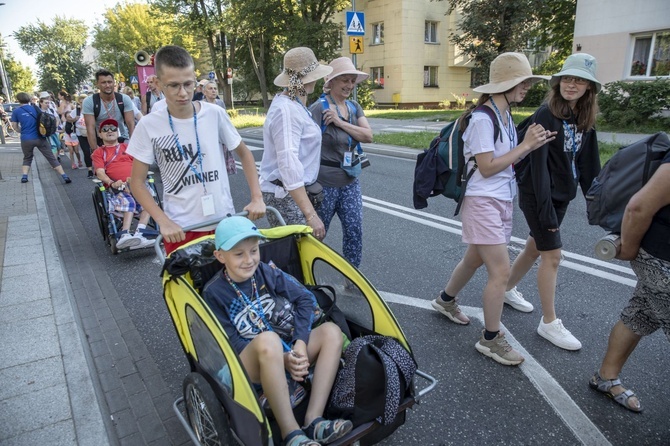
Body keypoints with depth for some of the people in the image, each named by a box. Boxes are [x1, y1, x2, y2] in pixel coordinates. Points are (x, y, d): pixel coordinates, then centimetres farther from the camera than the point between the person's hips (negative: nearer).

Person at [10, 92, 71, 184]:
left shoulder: (16, 111, 1)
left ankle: (24, 176, 7)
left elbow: (15, 127, 7)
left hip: (26, 139, 0)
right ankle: (64, 176, -5)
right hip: (39, 138, 0)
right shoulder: (35, 108, 5)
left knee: (27, 159, 21)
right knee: (51, 158, 2)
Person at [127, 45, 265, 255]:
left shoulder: (215, 114, -5)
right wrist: (164, 221, -13)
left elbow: (244, 153, 7)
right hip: (180, 228, -1)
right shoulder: (149, 125, -7)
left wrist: (257, 198, -2)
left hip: (224, 220, 1)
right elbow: (137, 182, -1)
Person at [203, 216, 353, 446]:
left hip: (286, 354, 5)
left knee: (331, 331, -17)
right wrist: (281, 359, -22)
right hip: (249, 365, -5)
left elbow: (305, 299, -3)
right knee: (268, 340, -37)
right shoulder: (213, 293, -10)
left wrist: (300, 345, -16)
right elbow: (232, 344, -12)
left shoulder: (266, 272, -1)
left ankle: (313, 420, -25)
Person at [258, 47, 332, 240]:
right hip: (285, 195, -10)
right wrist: (310, 214, -29)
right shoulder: (286, 109, -18)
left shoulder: (293, 104, 14)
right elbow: (288, 164, -27)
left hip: (294, 192, 10)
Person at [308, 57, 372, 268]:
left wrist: (340, 122, -16)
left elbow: (368, 136, -5)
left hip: (350, 182, 6)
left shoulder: (354, 107, 8)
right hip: (325, 183, -6)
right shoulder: (319, 108, -12)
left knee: (355, 231, 7)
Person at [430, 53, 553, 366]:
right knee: (501, 271, -7)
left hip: (502, 200, 9)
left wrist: (532, 145, 0)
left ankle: (446, 301, 43)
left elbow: (507, 160, 14)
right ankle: (491, 339, 9)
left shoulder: (505, 116, 10)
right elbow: (487, 167, -20)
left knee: (475, 259, 21)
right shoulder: (482, 118, -17)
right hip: (483, 201, -9)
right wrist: (526, 144, -15)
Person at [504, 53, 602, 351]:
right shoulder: (546, 115, -16)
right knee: (552, 255, -2)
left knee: (535, 247, 18)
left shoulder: (585, 121, 5)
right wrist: (545, 208, -23)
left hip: (562, 196, 7)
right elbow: (539, 164, -21)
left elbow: (588, 165, 9)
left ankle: (508, 289, 40)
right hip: (538, 195, -7)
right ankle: (549, 323, 12)